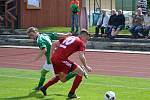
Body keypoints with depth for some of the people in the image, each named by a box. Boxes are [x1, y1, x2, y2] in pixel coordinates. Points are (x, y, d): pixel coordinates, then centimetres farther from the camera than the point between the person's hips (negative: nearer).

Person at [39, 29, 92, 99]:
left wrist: (51, 57, 22)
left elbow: (54, 44, 23)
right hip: (61, 59, -8)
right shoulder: (81, 43, 3)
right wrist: (86, 67, 2)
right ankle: (71, 94, 3)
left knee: (61, 78, 30)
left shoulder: (69, 38, 24)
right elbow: (81, 57, -11)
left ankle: (44, 87, 29)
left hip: (54, 58, 8)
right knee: (80, 72, 1)